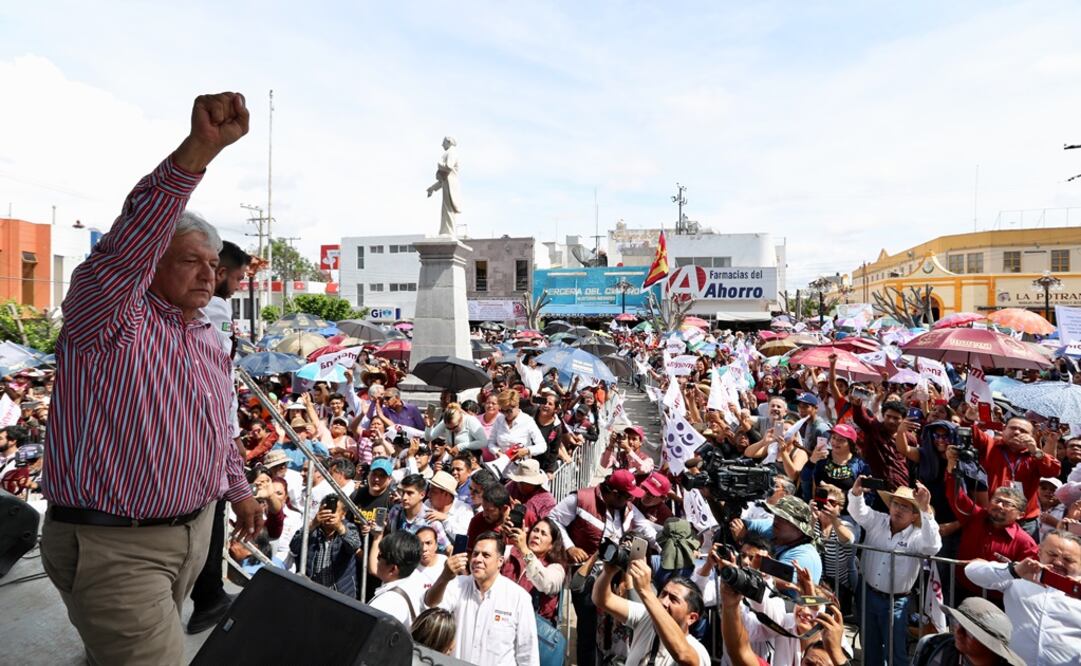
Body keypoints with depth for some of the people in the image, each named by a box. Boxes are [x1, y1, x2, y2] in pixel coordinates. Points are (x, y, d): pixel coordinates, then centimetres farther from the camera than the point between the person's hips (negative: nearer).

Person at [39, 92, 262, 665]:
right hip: (112, 546, -7)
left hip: (194, 530, 7)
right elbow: (129, 243, -34)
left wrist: (239, 489, 22)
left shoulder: (209, 342, 9)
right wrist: (199, 150, -45)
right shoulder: (109, 318, -14)